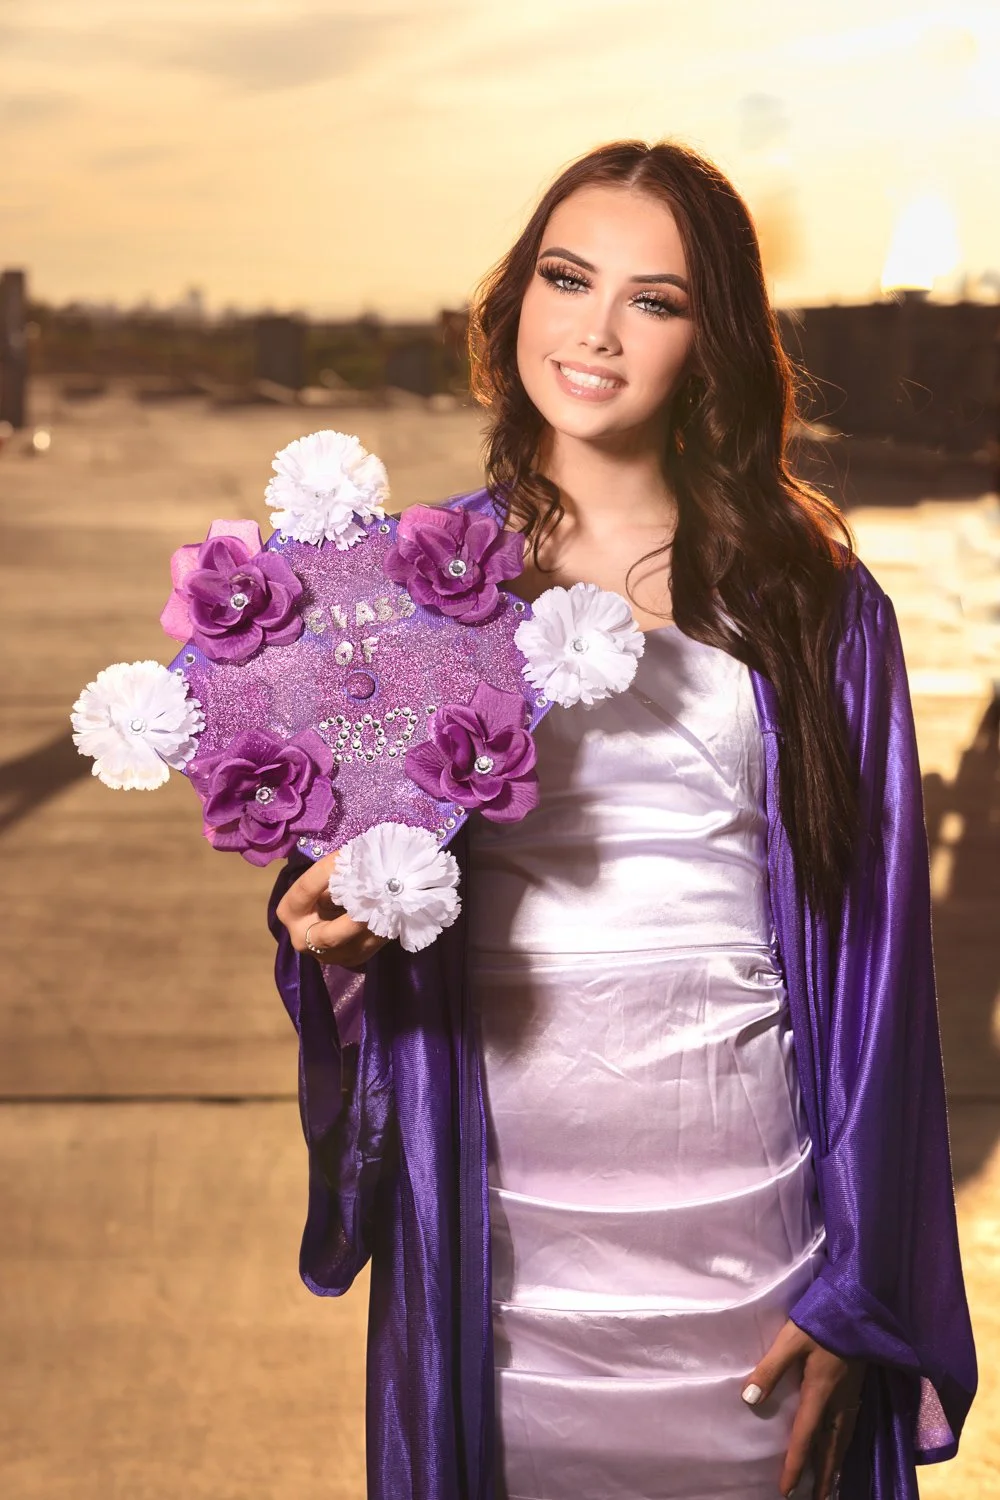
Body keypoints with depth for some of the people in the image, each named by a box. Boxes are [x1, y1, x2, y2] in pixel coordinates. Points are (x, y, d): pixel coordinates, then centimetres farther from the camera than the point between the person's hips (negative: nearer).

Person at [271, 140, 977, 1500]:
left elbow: (872, 962, -1)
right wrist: (323, 926, -14)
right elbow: (331, 902, 9)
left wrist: (863, 1294, -4)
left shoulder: (812, 604, -1)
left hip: (743, 1224, -1)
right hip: (492, 1229, 1)